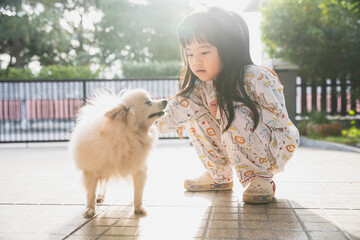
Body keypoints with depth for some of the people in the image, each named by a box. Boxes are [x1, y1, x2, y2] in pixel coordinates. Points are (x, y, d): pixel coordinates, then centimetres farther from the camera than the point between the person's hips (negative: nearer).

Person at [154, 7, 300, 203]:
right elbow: (178, 109, -20)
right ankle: (219, 176, 8)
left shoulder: (256, 79, -25)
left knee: (235, 116, -33)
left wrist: (224, 111, -27)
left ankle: (261, 178, -13)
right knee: (194, 111, -6)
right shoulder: (201, 86, -7)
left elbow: (280, 119, -28)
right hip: (240, 150, 7)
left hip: (275, 148, -6)